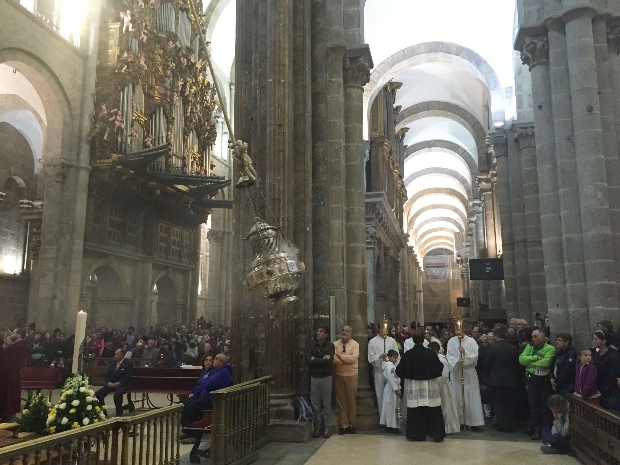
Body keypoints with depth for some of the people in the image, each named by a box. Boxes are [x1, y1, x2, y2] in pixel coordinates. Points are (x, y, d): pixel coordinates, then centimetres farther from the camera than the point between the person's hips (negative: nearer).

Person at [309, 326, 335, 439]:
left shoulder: (330, 346, -5)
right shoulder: (313, 345, 5)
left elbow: (328, 362, -17)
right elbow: (309, 361, -2)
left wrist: (315, 360, -9)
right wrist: (321, 360, -12)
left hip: (326, 377, -3)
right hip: (314, 377, 3)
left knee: (326, 404, 3)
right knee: (315, 404, 5)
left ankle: (327, 428, 12)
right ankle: (317, 428, 15)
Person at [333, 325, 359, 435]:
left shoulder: (355, 344, -3)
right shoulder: (335, 344, 2)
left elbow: (354, 358, -17)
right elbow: (333, 359, -10)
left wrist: (340, 356, -13)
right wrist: (347, 359, -16)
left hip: (351, 375, -1)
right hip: (338, 375, 2)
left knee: (351, 401, 7)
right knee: (341, 401, 6)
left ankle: (351, 425, 18)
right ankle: (343, 425, 14)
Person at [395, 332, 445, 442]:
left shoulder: (407, 354, -8)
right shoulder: (431, 353, -8)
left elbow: (400, 371, -1)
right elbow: (439, 368, 1)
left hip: (413, 387, 0)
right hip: (429, 387, 0)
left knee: (415, 412, 8)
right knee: (433, 412, 7)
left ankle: (416, 434, 13)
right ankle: (437, 435, 10)